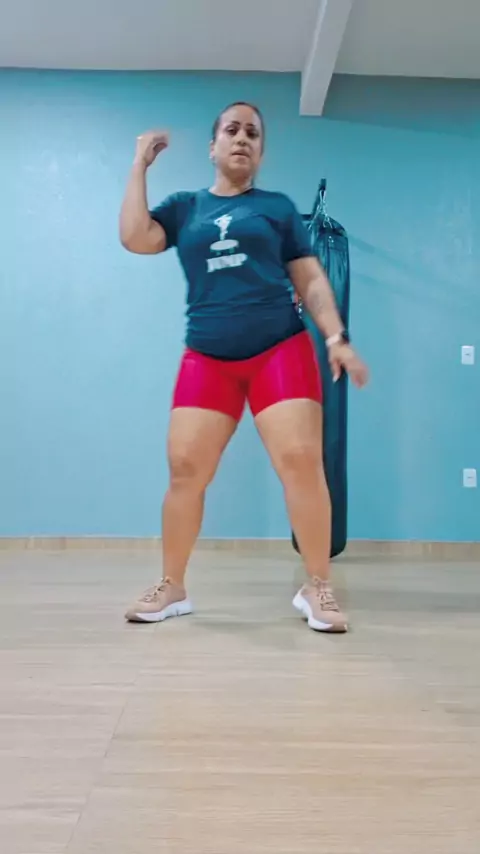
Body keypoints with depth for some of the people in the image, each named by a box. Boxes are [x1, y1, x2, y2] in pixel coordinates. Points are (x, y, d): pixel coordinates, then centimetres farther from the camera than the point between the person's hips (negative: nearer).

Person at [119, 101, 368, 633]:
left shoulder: (278, 207, 13)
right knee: (184, 467, -5)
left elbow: (311, 281, 11)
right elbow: (134, 237, -1)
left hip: (281, 349, -1)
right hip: (207, 358, 1)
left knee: (301, 460, -14)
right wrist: (140, 165, 8)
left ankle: (317, 588, -1)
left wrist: (337, 338, -2)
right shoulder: (185, 208, 16)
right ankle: (171, 588, 10)